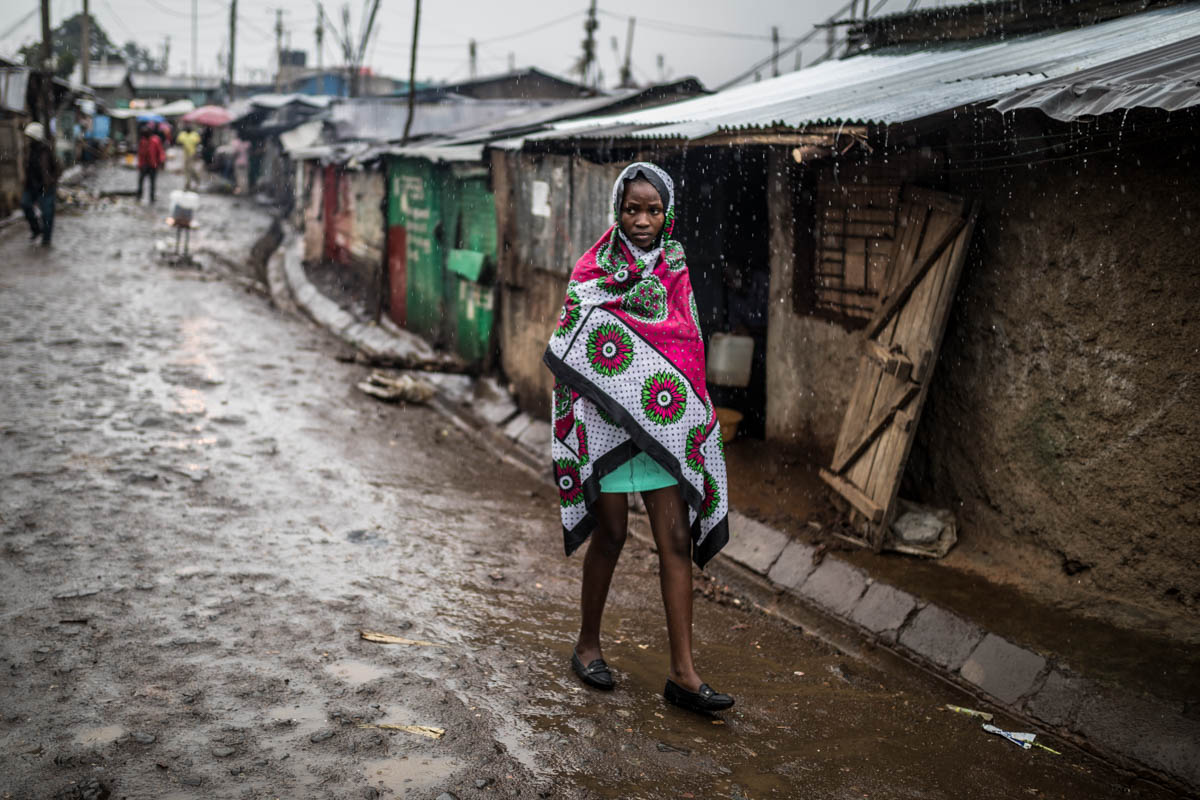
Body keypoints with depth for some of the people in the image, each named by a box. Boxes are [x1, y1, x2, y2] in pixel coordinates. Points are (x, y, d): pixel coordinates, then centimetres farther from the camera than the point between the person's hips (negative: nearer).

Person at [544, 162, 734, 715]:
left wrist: (693, 411, 11)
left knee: (676, 539, 0)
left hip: (666, 421, 4)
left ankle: (682, 673, 4)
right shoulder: (594, 271, -4)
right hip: (608, 421, -4)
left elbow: (688, 345, 14)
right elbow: (566, 353, -6)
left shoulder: (675, 269, 8)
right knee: (611, 534, 7)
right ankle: (587, 644, 28)